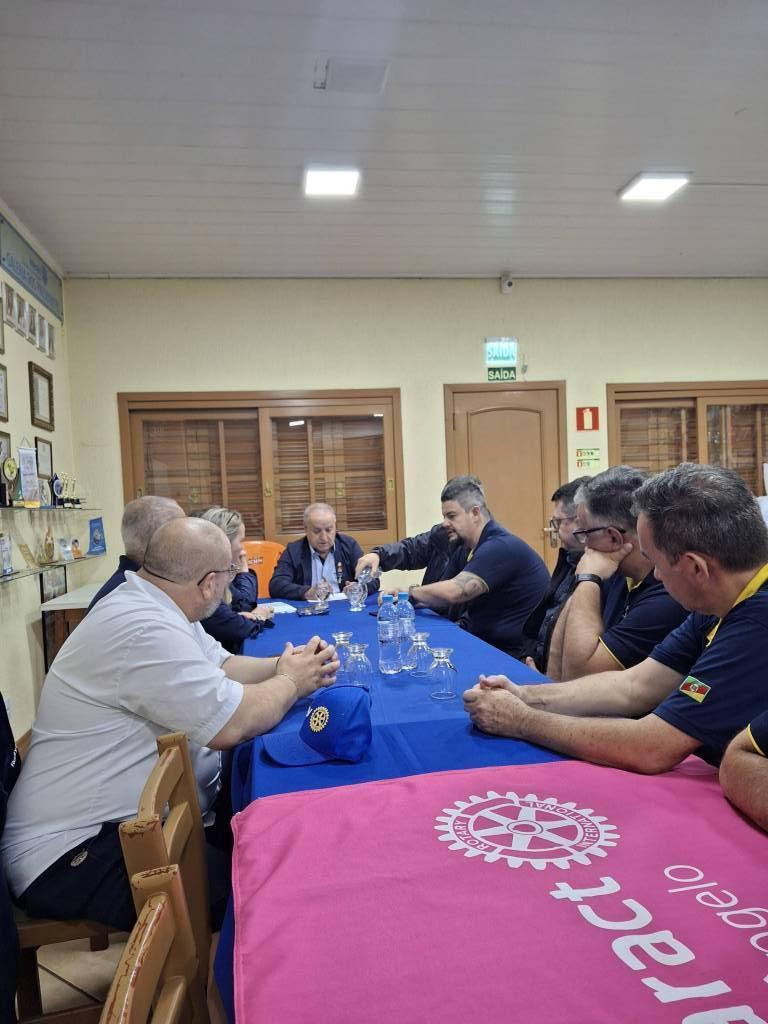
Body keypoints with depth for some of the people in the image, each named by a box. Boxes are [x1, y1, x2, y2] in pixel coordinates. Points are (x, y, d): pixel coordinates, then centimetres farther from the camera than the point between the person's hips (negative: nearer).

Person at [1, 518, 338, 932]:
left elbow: (221, 668, 13)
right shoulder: (143, 629, -28)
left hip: (128, 818, 10)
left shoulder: (150, 605, 5)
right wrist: (291, 682, -9)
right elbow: (231, 724, -28)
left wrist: (285, 667, -3)